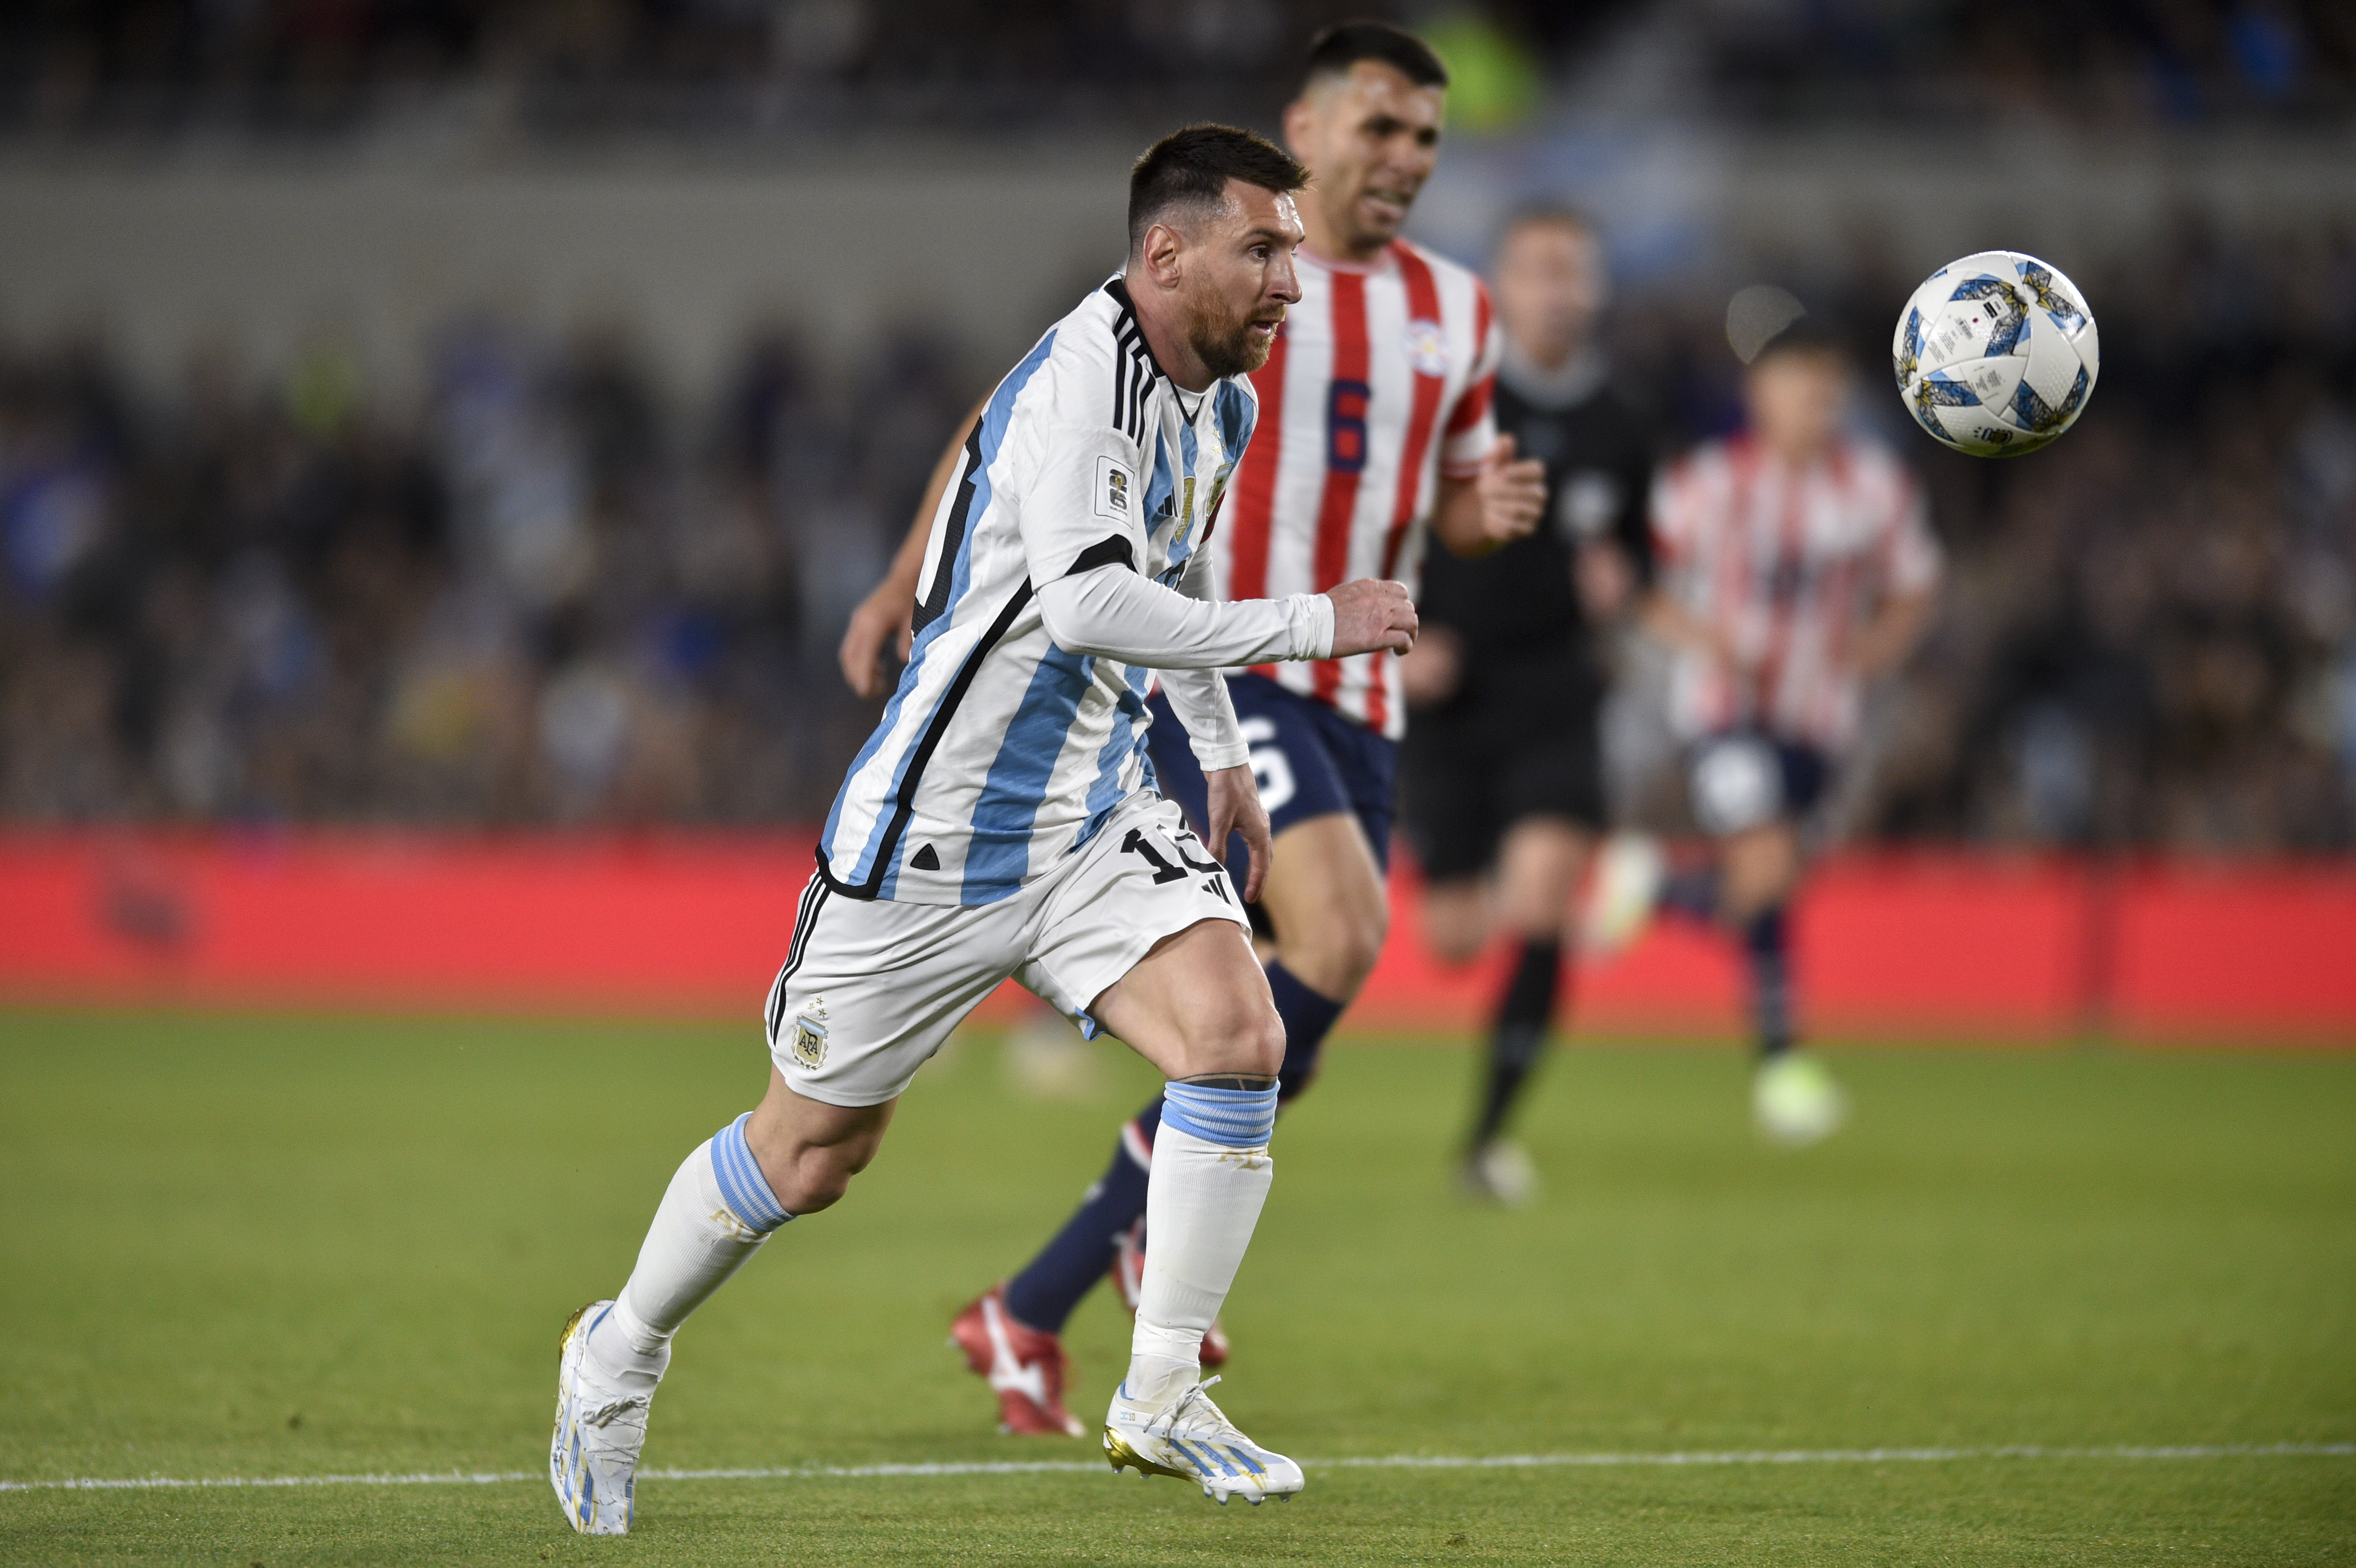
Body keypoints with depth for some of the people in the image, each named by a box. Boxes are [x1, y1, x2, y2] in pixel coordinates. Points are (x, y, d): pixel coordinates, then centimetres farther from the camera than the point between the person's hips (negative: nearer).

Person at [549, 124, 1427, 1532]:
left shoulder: (1222, 405, 7)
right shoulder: (1079, 379, -23)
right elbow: (1086, 602, -35)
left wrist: (1225, 753, 30)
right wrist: (1308, 625, -31)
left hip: (1097, 816, 7)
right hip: (942, 822, -7)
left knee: (1239, 1035, -17)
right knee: (813, 1152, 6)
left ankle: (1162, 1401, -7)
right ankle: (619, 1357, 32)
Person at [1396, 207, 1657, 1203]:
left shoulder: (1619, 436, 3)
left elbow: (1635, 550, 19)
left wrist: (1621, 583, -4)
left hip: (1555, 696, 1)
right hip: (1444, 698, -1)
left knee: (1542, 906, -19)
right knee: (1454, 938, 4)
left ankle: (1490, 1133, -9)